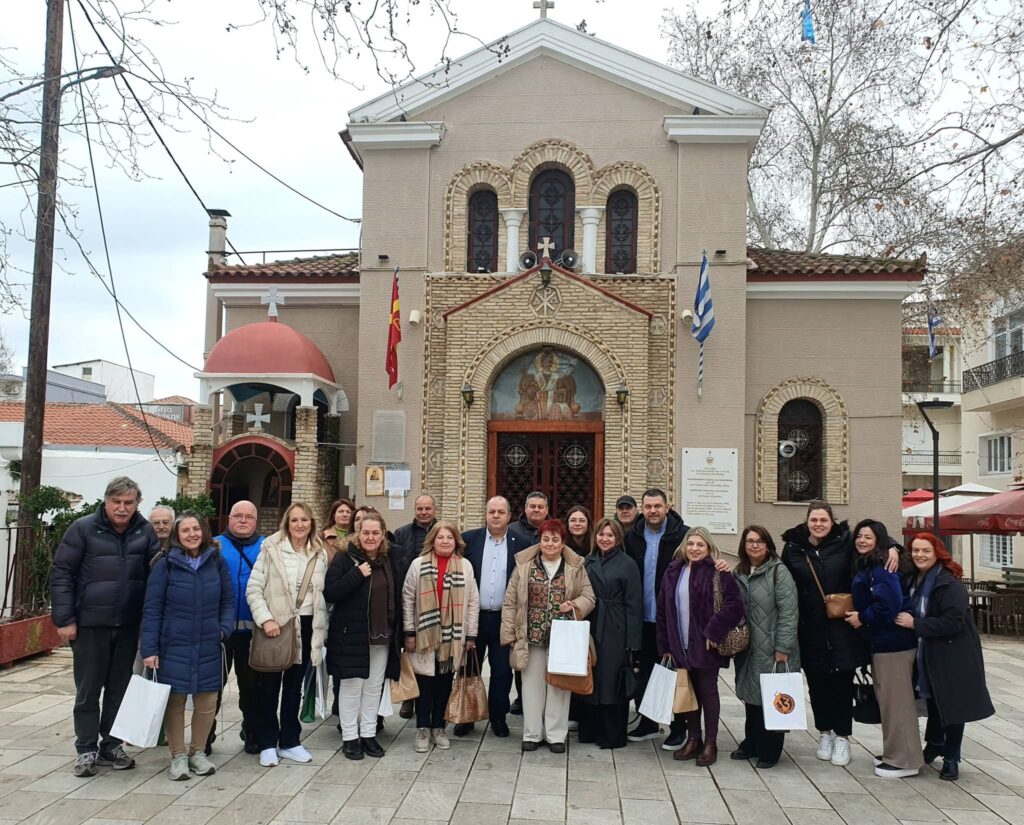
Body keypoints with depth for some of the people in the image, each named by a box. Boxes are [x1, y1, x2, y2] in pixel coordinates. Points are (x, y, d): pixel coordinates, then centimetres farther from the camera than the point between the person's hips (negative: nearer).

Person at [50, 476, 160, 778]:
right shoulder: (83, 529, -7)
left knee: (120, 689, 12)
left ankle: (112, 745, 25)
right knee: (88, 690, 8)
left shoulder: (145, 531, 1)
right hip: (90, 624, -3)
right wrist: (65, 619, -10)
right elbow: (61, 574, -6)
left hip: (129, 625, 3)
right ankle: (86, 750, 19)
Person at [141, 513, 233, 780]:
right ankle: (178, 756, 20)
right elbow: (152, 609, -5)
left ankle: (198, 751, 26)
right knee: (174, 701, 5)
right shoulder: (165, 565, -6)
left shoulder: (216, 561, 2)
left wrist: (224, 628, -6)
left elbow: (228, 600, 9)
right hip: (174, 647, -2)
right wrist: (149, 649, -8)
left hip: (208, 647, 2)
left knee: (207, 701, 7)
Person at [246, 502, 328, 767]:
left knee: (294, 685, 13)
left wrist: (319, 630, 5)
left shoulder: (319, 554, 6)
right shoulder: (271, 548, -7)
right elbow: (253, 589, -9)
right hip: (275, 625, -4)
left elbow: (322, 594, 10)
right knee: (269, 686, 5)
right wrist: (265, 619, -19)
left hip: (305, 626, 4)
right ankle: (267, 744, 17)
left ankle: (289, 741, 24)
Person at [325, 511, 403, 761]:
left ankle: (368, 734, 22)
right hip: (351, 635, -5)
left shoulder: (389, 562, 9)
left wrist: (397, 631, 11)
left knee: (374, 686, 11)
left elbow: (397, 597, 15)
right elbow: (330, 593, -16)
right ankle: (349, 737, 14)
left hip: (382, 636, 5)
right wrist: (357, 574, -23)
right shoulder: (344, 559, -7)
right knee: (352, 685, 3)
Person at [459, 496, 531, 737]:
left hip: (504, 618, 0)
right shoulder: (469, 539, -1)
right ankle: (466, 717, 24)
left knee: (502, 670, 7)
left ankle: (498, 717, 22)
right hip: (473, 616, 0)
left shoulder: (519, 543, 0)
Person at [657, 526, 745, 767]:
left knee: (707, 691, 5)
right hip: (681, 646, 5)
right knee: (688, 691, 13)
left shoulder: (718, 573, -8)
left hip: (705, 646, -5)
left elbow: (734, 604, -17)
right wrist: (665, 646, 5)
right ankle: (693, 738, 26)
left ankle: (710, 743, 16)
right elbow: (663, 610, 8)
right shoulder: (673, 572, 7)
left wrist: (714, 632, -20)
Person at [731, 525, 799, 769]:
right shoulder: (738, 573, 10)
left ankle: (769, 750, 15)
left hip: (771, 650, -5)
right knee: (751, 696, 12)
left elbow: (788, 611, -14)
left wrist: (783, 648, -17)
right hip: (748, 649, 5)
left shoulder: (778, 571, -9)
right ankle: (751, 744, 26)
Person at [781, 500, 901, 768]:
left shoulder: (845, 541, -4)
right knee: (817, 683, 10)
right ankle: (824, 733, 27)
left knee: (842, 682, 4)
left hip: (842, 627, -1)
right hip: (810, 628, 1)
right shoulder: (793, 548, 0)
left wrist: (892, 548, -11)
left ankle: (842, 737, 19)